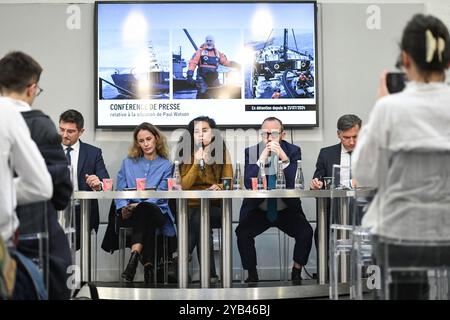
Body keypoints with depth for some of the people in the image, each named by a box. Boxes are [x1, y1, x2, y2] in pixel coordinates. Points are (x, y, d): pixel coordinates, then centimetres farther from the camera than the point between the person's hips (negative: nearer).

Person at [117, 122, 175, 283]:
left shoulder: (166, 166, 13)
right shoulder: (128, 163, 20)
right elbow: (120, 190, 11)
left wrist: (139, 204, -18)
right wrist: (124, 208, -11)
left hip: (157, 211, -1)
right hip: (131, 214, 1)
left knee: (144, 210, -39)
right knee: (143, 214, -37)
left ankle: (134, 257, -55)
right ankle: (147, 266, -49)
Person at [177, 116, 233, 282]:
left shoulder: (222, 152, 6)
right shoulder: (188, 154, 6)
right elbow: (184, 185, -4)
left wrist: (218, 187, -22)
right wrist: (196, 162, -14)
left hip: (215, 206, -1)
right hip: (192, 205, 1)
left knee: (200, 218, -34)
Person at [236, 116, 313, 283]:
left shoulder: (293, 151, -6)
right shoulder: (251, 152, -4)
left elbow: (294, 184, -18)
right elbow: (248, 184, -18)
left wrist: (284, 158, -29)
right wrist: (262, 158, -27)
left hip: (286, 209, 0)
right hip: (258, 209, 0)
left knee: (306, 232, -24)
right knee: (242, 232, -25)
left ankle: (296, 272, -1)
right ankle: (252, 274, -5)